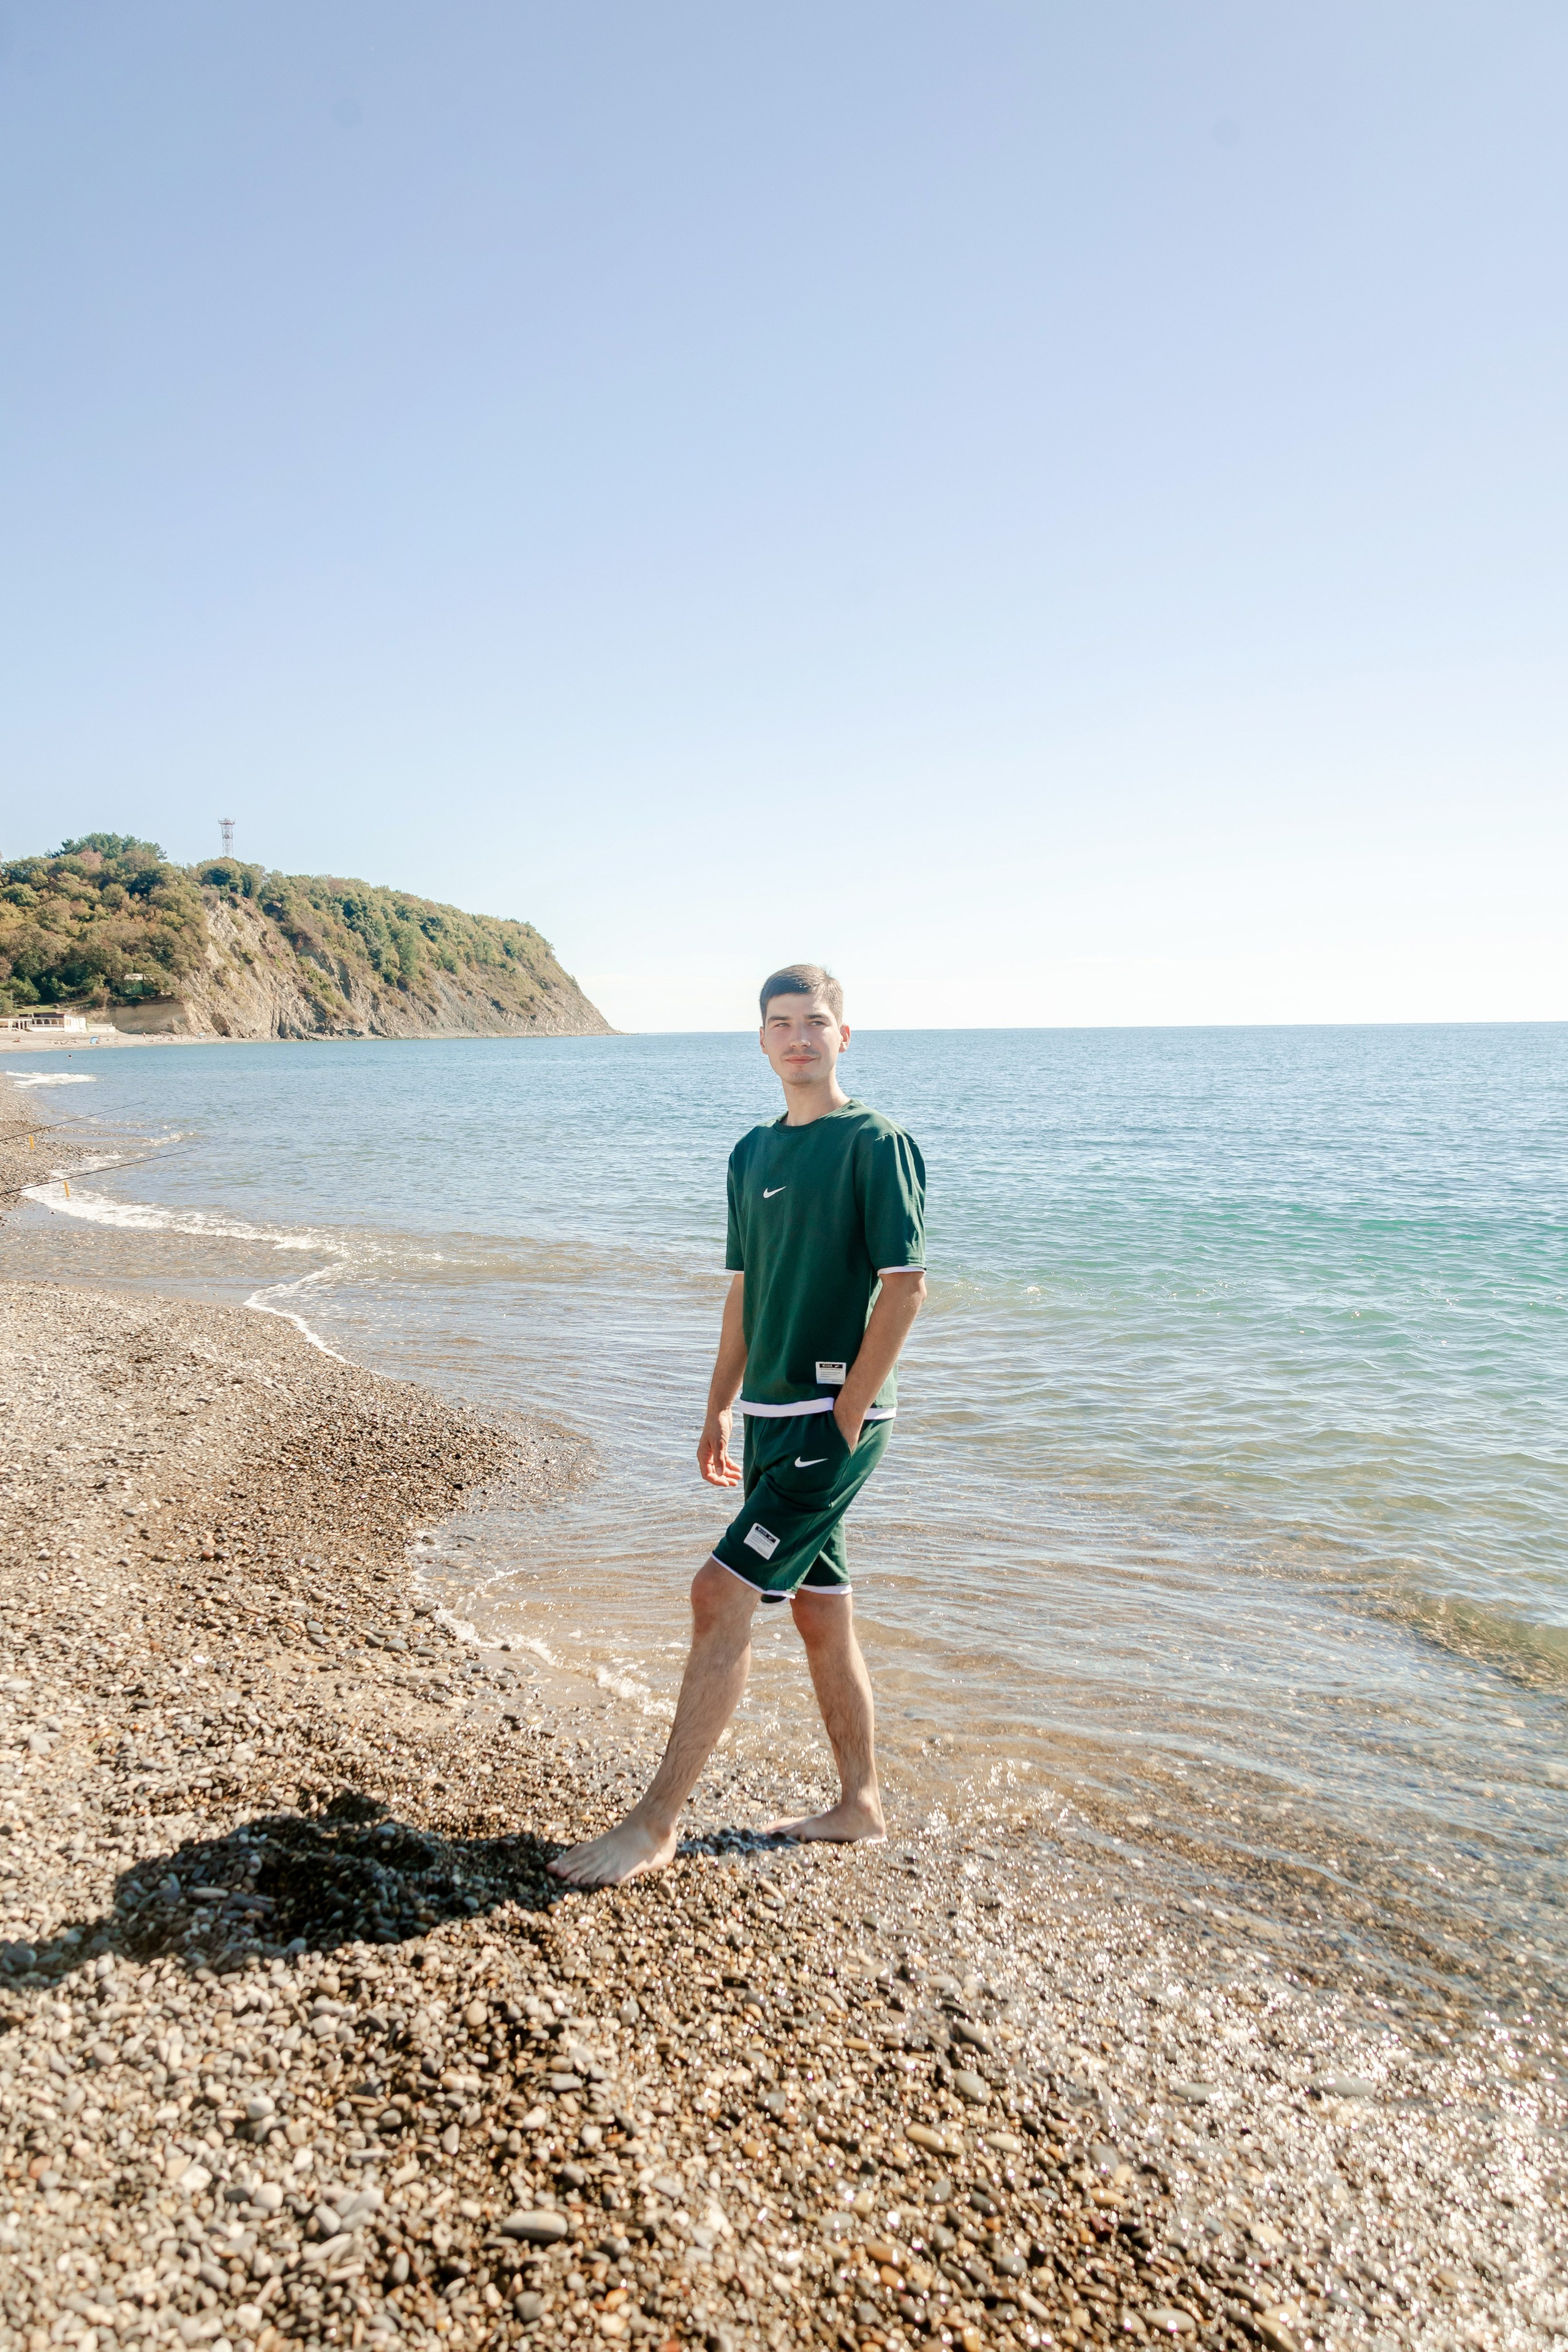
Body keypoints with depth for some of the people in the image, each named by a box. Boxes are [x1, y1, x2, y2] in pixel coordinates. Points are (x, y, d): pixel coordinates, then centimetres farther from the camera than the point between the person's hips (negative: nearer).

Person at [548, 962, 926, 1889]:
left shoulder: (877, 1143, -9)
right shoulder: (753, 1153, 13)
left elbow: (905, 1285, -14)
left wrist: (846, 1416, -16)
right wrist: (720, 1410, 16)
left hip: (836, 1416, -8)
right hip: (772, 1417, 8)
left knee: (723, 1594, -10)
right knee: (821, 1607, 14)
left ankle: (656, 1822, -1)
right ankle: (860, 1804, 28)